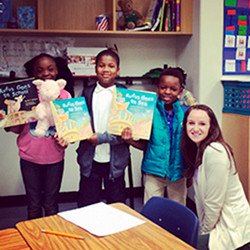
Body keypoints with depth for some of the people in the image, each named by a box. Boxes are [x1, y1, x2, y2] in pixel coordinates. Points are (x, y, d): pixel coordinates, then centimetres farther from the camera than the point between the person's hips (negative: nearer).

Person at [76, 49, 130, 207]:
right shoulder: (87, 92, 3)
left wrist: (102, 138, -16)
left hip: (115, 159, -2)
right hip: (90, 158, 2)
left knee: (116, 205, 13)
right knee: (86, 205, 13)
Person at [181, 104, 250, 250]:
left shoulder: (215, 152, -21)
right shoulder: (198, 149, 7)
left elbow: (214, 202, -19)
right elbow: (200, 196, 8)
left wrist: (205, 231, -8)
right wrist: (202, 228, 5)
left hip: (231, 230, -8)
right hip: (218, 223, 8)